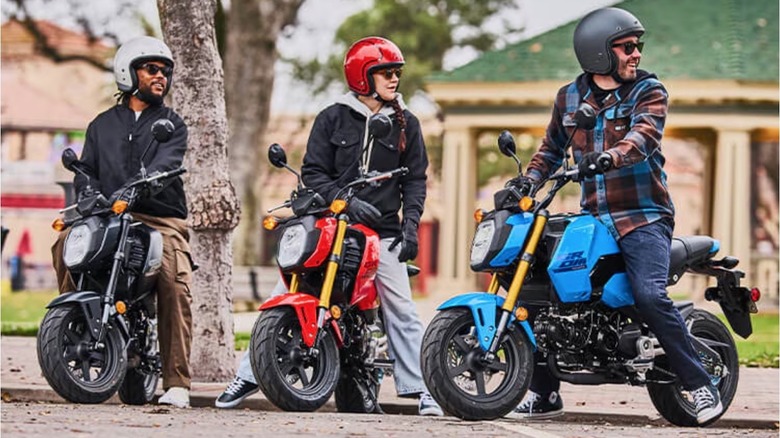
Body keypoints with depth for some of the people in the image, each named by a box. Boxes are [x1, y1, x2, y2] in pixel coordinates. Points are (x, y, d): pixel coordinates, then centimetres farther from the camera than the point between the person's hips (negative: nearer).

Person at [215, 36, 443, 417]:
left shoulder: (405, 124, 8)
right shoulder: (333, 118, 2)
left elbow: (415, 179, 8)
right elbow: (313, 171, -1)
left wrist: (410, 225, -6)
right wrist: (346, 202, -16)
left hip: (381, 229, 1)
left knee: (401, 310, -5)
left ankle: (419, 388, 2)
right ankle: (248, 375, 2)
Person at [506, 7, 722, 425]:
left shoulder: (648, 90, -1)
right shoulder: (569, 97, 12)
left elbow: (645, 132, -20)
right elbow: (552, 147, 24)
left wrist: (611, 156, -39)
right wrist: (529, 179, 6)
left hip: (644, 215, -5)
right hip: (593, 216, 5)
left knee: (650, 296, -24)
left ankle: (701, 386, -15)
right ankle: (544, 393, 13)